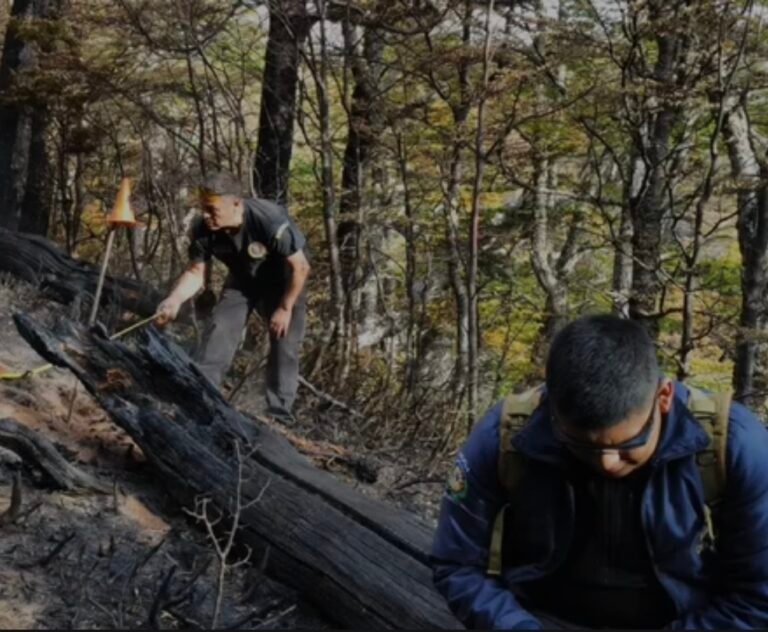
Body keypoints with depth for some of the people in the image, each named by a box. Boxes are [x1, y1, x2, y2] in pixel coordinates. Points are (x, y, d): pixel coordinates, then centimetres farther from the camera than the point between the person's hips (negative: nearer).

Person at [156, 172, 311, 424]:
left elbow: (300, 267, -27)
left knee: (284, 345, -6)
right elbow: (195, 272, -12)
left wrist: (285, 308, -20)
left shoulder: (271, 221, -39)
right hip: (242, 281, 4)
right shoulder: (202, 230, -26)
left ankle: (279, 414, 4)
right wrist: (174, 299, -31)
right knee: (218, 330, -12)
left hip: (282, 282, -3)